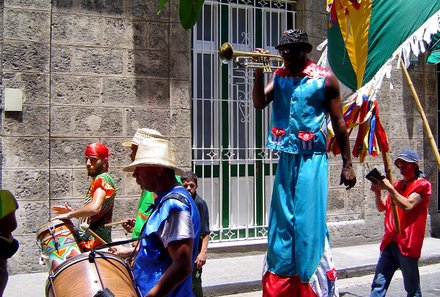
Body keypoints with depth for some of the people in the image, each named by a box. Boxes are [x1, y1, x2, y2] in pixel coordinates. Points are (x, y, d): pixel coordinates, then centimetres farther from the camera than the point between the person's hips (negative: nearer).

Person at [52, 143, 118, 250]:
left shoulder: (103, 179, -13)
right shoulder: (96, 182, 19)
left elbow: (94, 208, -31)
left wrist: (69, 215, -19)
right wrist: (72, 212, 12)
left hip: (95, 244, -10)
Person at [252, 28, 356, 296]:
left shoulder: (325, 79, -1)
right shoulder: (279, 76, 10)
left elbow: (339, 122, -1)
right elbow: (260, 103, -1)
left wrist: (347, 164, -2)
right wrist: (259, 70, -11)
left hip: (312, 158, -4)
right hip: (286, 157, 5)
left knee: (308, 221, -6)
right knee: (282, 220, 9)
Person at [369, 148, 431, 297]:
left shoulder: (422, 185, -2)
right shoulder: (396, 185, 18)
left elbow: (407, 206, -16)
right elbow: (382, 208, 12)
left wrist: (389, 188, -20)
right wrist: (378, 192, -6)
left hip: (407, 243, -6)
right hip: (390, 242, 6)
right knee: (378, 285, 2)